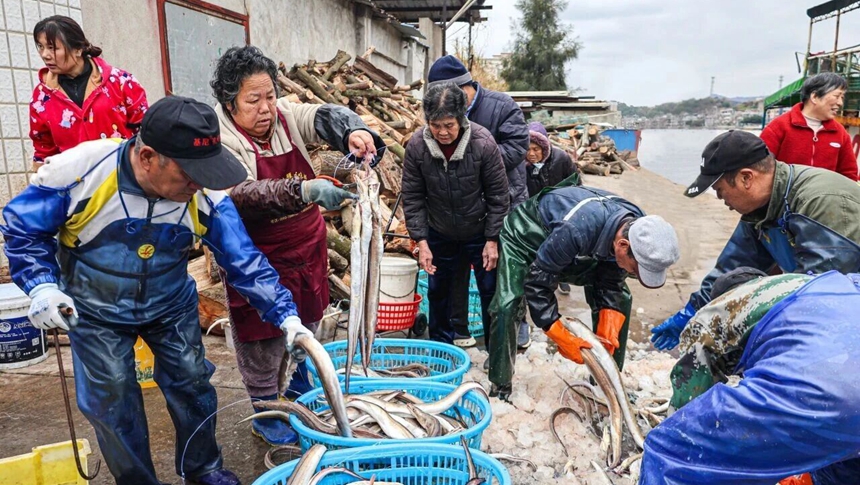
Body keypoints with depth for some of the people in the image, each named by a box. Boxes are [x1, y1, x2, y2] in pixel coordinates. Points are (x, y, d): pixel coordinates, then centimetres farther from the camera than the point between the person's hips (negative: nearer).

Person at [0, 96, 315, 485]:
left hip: (171, 306, 2)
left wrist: (286, 315, -22)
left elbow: (245, 261, -16)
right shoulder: (79, 170, -27)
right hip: (95, 311, -1)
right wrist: (42, 287, -23)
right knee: (112, 399, 4)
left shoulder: (206, 194, -22)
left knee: (192, 384, 8)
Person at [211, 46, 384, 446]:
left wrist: (353, 130, -42)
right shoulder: (219, 141, -18)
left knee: (306, 326, 22)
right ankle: (266, 416, 30)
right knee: (263, 341, 7)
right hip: (261, 259, -5)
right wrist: (306, 191, -47)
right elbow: (244, 195, -32)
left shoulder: (287, 116, -3)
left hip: (308, 248, 6)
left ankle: (300, 390, 47)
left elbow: (324, 116, -18)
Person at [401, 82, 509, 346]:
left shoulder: (483, 143, -23)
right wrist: (421, 241, -12)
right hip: (440, 235, 2)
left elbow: (498, 195, -13)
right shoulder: (416, 146, -18)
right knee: (438, 293, 14)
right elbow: (412, 197, -9)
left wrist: (492, 240, -12)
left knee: (491, 292, 8)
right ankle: (440, 346, 35)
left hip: (480, 233, -2)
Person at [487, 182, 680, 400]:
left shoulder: (637, 228, -23)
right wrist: (562, 338, -29)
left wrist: (609, 327, -22)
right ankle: (500, 389, -5)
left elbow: (611, 284, -9)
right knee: (508, 305, -24)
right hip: (527, 233, -6)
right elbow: (537, 282, -33)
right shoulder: (576, 230, -45)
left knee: (621, 298, -1)